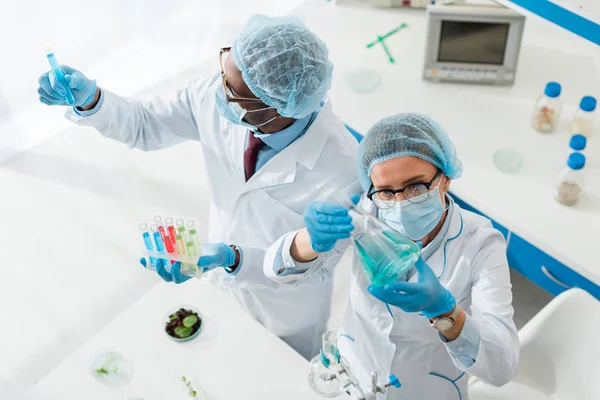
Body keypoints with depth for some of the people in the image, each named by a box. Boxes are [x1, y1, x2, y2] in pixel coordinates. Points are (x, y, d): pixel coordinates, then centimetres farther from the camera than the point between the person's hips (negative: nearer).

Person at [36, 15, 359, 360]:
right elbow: (145, 126, -10)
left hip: (287, 314, -3)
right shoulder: (215, 95, -27)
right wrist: (90, 98, -29)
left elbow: (307, 260, -27)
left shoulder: (340, 167, -40)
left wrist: (233, 259, -43)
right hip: (225, 282, 4)